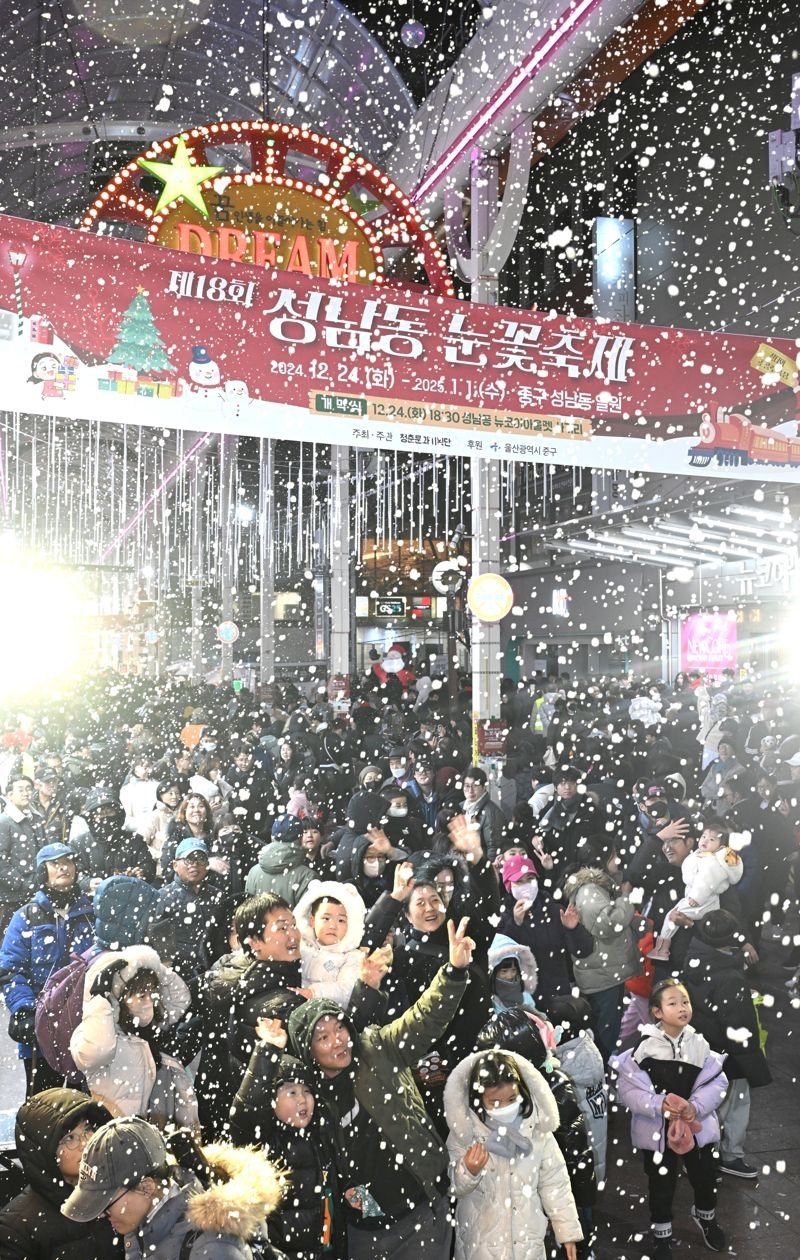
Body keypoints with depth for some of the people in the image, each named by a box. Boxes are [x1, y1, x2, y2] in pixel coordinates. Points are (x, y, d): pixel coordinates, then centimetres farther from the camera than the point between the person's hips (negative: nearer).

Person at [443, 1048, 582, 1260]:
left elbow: (554, 1183, 0)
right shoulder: (464, 1132, -15)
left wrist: (567, 1229, 4)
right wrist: (468, 1171, -28)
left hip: (527, 1239, 1)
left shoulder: (536, 1130, -10)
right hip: (481, 1242, -1)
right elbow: (455, 1187, -9)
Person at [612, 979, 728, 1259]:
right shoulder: (644, 1047, -20)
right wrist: (658, 1104, -29)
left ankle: (705, 1216, 53)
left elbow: (717, 1082, -9)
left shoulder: (699, 1044, -10)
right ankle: (661, 1234, 39)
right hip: (657, 1129, -3)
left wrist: (695, 1106, -22)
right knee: (661, 1185, 13)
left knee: (705, 1177, 22)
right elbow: (627, 1088, -18)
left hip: (697, 1126, 3)